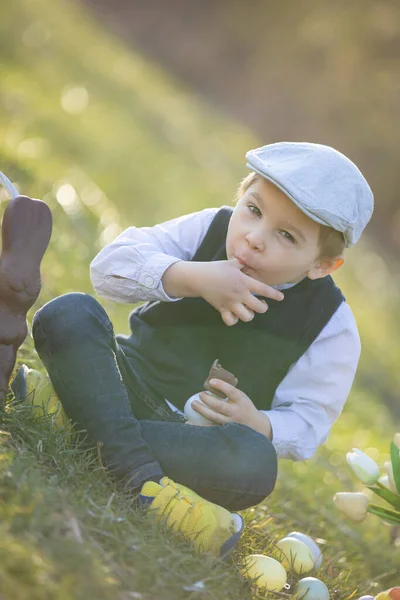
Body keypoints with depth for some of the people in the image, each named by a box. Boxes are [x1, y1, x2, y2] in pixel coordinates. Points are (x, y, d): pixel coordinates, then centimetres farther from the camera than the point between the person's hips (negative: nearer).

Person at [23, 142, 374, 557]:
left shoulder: (330, 325, -7)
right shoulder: (211, 230, -2)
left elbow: (307, 422, -4)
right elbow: (111, 265, -10)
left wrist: (258, 425, -26)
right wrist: (192, 278, -25)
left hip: (204, 436, -2)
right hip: (124, 389, 2)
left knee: (254, 462, -37)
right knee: (69, 314, -26)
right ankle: (140, 475, -38)